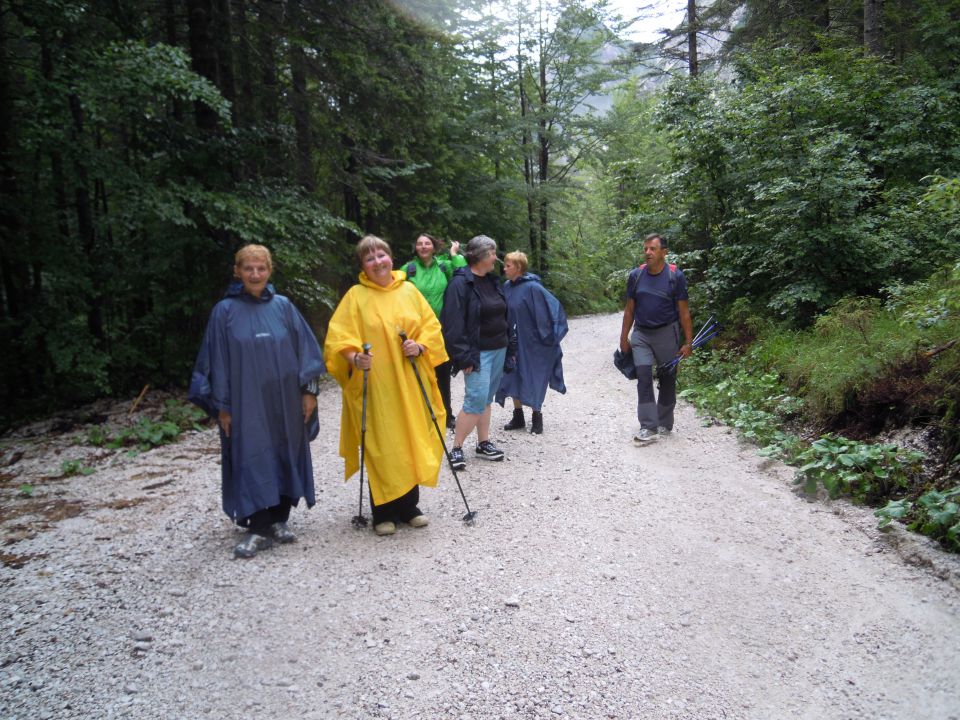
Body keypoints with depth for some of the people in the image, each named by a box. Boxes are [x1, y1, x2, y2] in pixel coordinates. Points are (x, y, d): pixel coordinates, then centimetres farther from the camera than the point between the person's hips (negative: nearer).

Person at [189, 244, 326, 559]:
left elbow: (305, 347, 5)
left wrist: (309, 389, 0)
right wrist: (222, 405, -3)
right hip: (246, 402, -2)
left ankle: (279, 519, 23)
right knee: (251, 459, -2)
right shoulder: (225, 311, -1)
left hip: (284, 401, 2)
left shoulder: (283, 306, 4)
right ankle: (258, 528, 6)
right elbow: (216, 359, 0)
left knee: (284, 456, 8)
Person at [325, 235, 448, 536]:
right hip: (374, 386, -3)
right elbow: (339, 336, -6)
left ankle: (409, 505, 23)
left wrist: (420, 345, -9)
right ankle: (384, 512, 14)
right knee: (381, 447, 0)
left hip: (409, 384, 3)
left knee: (411, 441, 8)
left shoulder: (409, 291, 9)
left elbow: (431, 324, 11)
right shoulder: (356, 296, 0)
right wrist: (354, 357, -24)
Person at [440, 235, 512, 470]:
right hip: (478, 352, -8)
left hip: (498, 349, 8)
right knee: (476, 400, -11)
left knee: (487, 398, 13)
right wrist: (463, 357, -20)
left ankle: (484, 443, 23)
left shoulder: (491, 280, 12)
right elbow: (453, 323, -17)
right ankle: (456, 448, 1)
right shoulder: (461, 283, -13)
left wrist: (508, 344, 14)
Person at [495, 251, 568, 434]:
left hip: (533, 342, -6)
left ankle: (537, 418, 19)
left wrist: (549, 337, -14)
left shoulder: (532, 288, -18)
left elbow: (553, 307, -17)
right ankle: (518, 417, 22)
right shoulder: (507, 287, 2)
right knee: (513, 378, 9)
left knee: (533, 380, 3)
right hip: (515, 342, 7)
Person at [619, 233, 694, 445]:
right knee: (644, 376, -10)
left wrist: (688, 342, -8)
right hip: (641, 334, 2)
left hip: (667, 334, -2)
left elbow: (684, 312, -5)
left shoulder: (675, 276, -7)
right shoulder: (636, 276, 1)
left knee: (667, 380, 7)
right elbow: (629, 310, 9)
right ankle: (649, 428, -10)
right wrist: (624, 338, 9)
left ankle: (665, 424, 23)